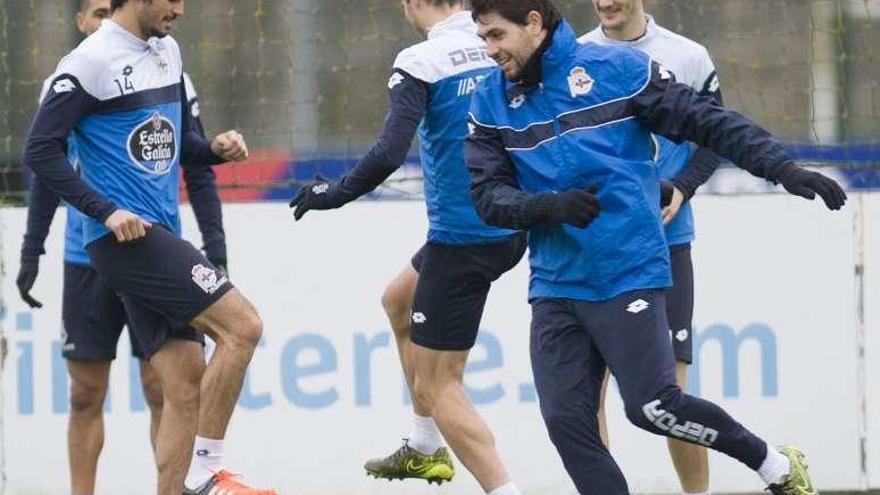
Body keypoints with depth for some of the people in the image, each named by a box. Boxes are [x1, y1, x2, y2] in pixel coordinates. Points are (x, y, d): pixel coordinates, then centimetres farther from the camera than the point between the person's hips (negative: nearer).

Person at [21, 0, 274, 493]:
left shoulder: (167, 51, 15)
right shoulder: (91, 61, -11)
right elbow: (40, 150, -13)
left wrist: (215, 148, 3)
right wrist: (106, 211, -18)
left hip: (159, 237, 8)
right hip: (123, 237, -8)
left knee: (186, 388, 4)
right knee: (243, 325, -16)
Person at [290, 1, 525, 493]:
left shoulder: (421, 63, -16)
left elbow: (390, 153, -24)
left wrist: (335, 193, -9)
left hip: (462, 237, -8)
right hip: (511, 227, 8)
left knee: (437, 385, 2)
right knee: (400, 301, 32)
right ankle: (426, 450, 37)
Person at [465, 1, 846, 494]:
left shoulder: (616, 68, -4)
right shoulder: (490, 105, 8)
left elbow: (705, 121, -2)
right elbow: (489, 195, 3)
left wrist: (784, 168, -10)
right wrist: (550, 206, -17)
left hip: (629, 272, -5)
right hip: (556, 284, 5)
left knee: (653, 406, -13)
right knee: (566, 421, -5)